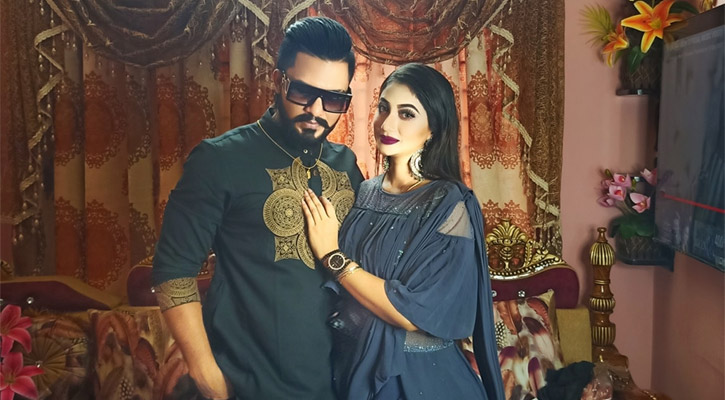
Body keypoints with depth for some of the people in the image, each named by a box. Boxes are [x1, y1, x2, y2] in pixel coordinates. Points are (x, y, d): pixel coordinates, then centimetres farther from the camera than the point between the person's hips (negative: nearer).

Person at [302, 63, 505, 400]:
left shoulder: (450, 205, -17)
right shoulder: (365, 192, -1)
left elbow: (412, 314, -23)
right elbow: (341, 293, 9)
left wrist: (332, 255, -19)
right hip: (351, 365, 5)